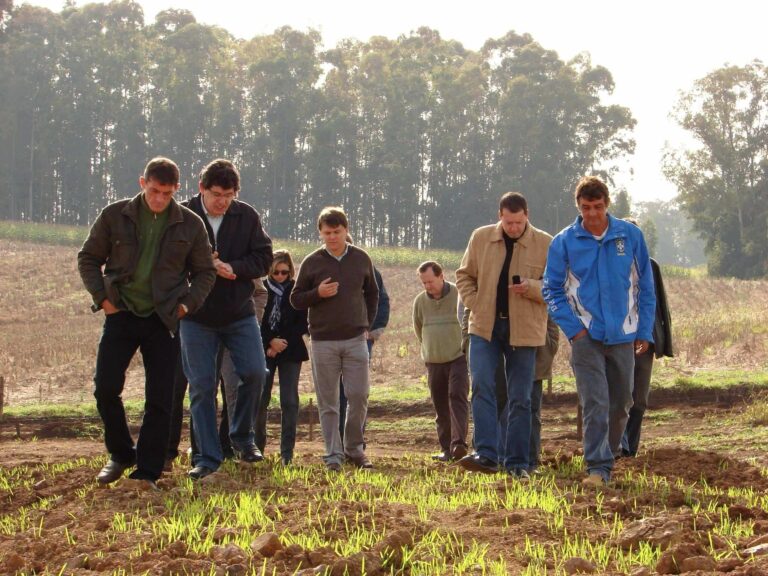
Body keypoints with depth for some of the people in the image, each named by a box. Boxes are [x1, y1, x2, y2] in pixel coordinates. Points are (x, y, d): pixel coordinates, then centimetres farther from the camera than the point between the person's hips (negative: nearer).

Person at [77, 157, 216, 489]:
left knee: (160, 399, -2)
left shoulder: (190, 224, 2)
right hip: (121, 314, 0)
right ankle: (121, 454, 18)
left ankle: (147, 472, 5)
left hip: (163, 320, 0)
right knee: (106, 389, -4)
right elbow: (88, 258, 9)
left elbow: (205, 271, 11)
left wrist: (188, 303, -3)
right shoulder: (115, 216, 1)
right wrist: (101, 296, -3)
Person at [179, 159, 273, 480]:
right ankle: (206, 457, 5)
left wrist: (233, 268, -17)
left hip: (239, 313, 2)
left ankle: (242, 437, 17)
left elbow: (264, 259, 0)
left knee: (254, 373, -6)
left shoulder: (247, 217, 0)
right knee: (202, 385, -1)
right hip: (196, 317, -2)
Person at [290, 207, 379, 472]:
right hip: (323, 341, -1)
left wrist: (367, 323, 9)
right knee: (328, 402, 1)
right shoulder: (312, 263, 1)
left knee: (359, 396, -2)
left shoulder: (361, 259, 6)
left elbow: (372, 294, 19)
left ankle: (354, 449, 16)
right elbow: (296, 299, 4)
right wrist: (317, 294, -14)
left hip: (355, 340, 1)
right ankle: (333, 455, 7)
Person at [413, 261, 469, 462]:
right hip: (433, 362, 4)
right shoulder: (420, 301, 5)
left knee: (458, 398, -17)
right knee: (440, 406, 5)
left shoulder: (459, 295, -8)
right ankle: (446, 449, 10)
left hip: (458, 358, -4)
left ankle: (459, 443, -25)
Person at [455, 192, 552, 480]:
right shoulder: (481, 238, 3)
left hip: (524, 329, -1)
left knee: (520, 398, 4)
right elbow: (464, 275, 14)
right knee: (482, 386, -12)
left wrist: (531, 287, -20)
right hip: (485, 326, 1)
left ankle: (516, 463, 11)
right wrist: (474, 304, -1)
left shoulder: (545, 244, -4)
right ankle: (486, 454, -12)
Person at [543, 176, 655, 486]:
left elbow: (645, 286, 7)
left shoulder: (631, 236, 1)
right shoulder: (564, 242, -3)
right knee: (595, 404, -12)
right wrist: (573, 328, -7)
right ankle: (598, 467, -10)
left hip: (623, 335, 2)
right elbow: (552, 289, 3)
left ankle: (607, 457, 30)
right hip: (586, 336, -2)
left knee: (621, 405, 12)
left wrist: (645, 331, 3)